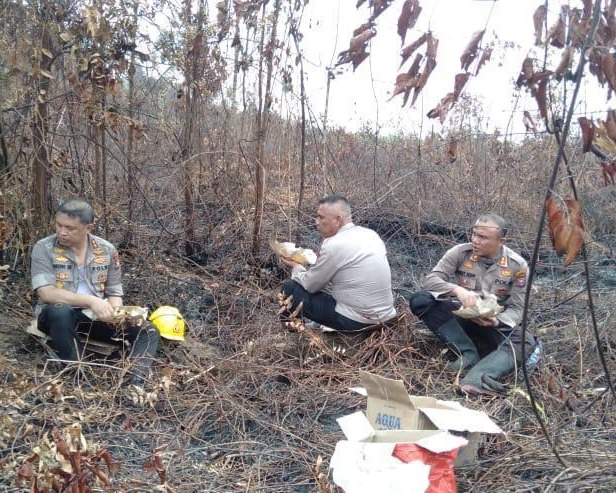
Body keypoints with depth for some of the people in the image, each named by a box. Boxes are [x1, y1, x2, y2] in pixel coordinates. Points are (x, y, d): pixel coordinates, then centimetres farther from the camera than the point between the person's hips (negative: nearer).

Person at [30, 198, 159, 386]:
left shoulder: (107, 250, 2)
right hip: (57, 315, -3)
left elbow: (114, 293, 6)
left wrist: (115, 313, -18)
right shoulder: (44, 248, -8)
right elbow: (46, 293, -19)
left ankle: (135, 382, -34)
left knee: (148, 331, -15)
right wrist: (90, 301, -29)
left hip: (97, 316, 4)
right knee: (61, 312, -40)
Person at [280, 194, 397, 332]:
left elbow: (310, 285, -5)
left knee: (289, 287, 2)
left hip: (357, 320, -8)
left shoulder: (334, 245, -18)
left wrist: (296, 267, 13)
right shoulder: (370, 234, 4)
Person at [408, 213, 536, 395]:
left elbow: (517, 308, -4)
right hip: (459, 315, 0)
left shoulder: (517, 265, -7)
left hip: (494, 323, 0)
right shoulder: (460, 252, -9)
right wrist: (457, 290, -35)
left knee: (526, 341, -31)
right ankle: (469, 353, -25)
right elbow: (430, 279, -15)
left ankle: (476, 376, -53)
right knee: (420, 301, -27)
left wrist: (497, 321, -27)